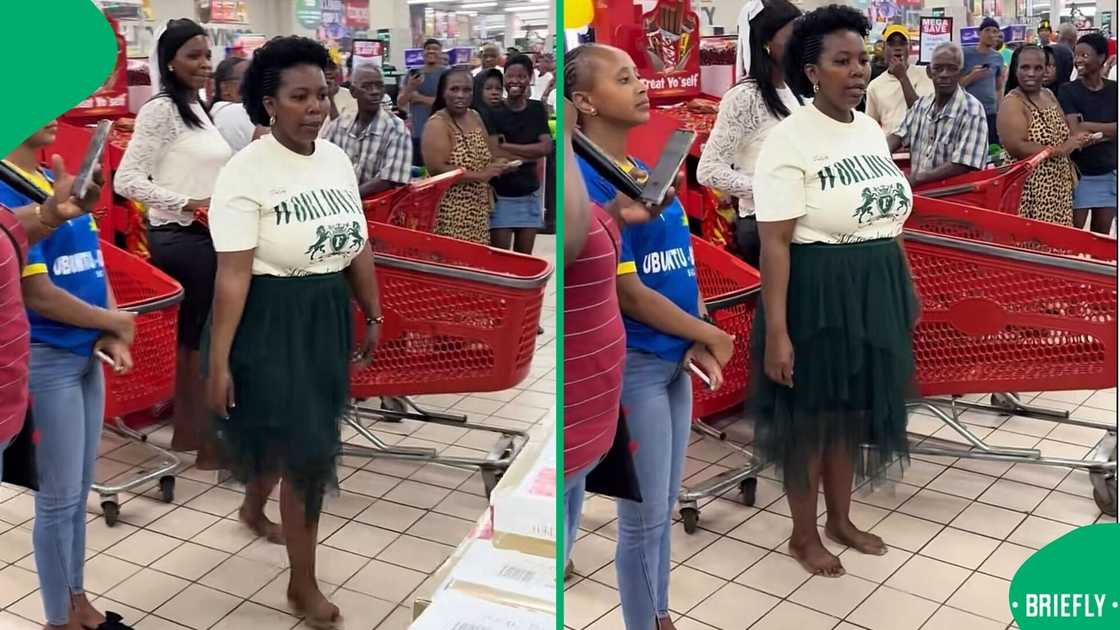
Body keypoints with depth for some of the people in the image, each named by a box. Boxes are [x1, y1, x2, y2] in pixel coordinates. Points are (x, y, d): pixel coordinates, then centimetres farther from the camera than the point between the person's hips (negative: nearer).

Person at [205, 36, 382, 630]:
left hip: (328, 317, 7)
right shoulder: (246, 172, -18)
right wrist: (218, 361, -21)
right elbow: (233, 274, -21)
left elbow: (358, 246, 10)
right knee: (308, 448, -2)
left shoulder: (336, 159, 3)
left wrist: (374, 316, 14)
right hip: (271, 320, -6)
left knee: (310, 439, 17)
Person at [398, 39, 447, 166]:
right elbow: (400, 103, 8)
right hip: (415, 133, 5)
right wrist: (409, 88, -13)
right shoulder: (413, 74, 11)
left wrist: (419, 98, -6)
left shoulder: (446, 74, -2)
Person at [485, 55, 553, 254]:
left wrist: (507, 146, -12)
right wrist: (530, 156, -11)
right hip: (501, 196, -4)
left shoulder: (537, 109, 6)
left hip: (530, 195, 4)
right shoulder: (494, 112, -6)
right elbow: (494, 154, -15)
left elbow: (546, 147, -6)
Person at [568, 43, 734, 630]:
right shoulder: (589, 183, -18)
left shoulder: (649, 174, 8)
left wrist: (698, 344, -4)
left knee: (663, 509, 19)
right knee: (643, 518, 4)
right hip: (631, 366, -8)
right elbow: (630, 296, -18)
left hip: (674, 361, 8)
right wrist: (713, 336, -7)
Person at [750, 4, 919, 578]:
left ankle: (840, 520, 37)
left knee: (853, 410, 19)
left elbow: (889, 218, 14)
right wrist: (776, 331, -22)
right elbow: (775, 242, -20)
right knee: (810, 417, 8)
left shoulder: (870, 129, 7)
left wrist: (907, 292, 17)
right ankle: (803, 535, 26)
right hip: (816, 295, -7)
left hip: (874, 293, 7)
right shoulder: (790, 139, -17)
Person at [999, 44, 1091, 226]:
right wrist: (1060, 150, -19)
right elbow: (1015, 147, -24)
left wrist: (1076, 139, 6)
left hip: (1059, 188, 8)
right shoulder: (1012, 103, -12)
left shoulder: (1049, 95, 13)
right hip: (1031, 189, -8)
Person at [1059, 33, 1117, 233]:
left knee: (1101, 236, 11)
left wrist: (1089, 126, -15)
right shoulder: (1068, 91, -6)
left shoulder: (1113, 90, 4)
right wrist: (1107, 131, -12)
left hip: (1109, 174, 4)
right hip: (1079, 174, -4)